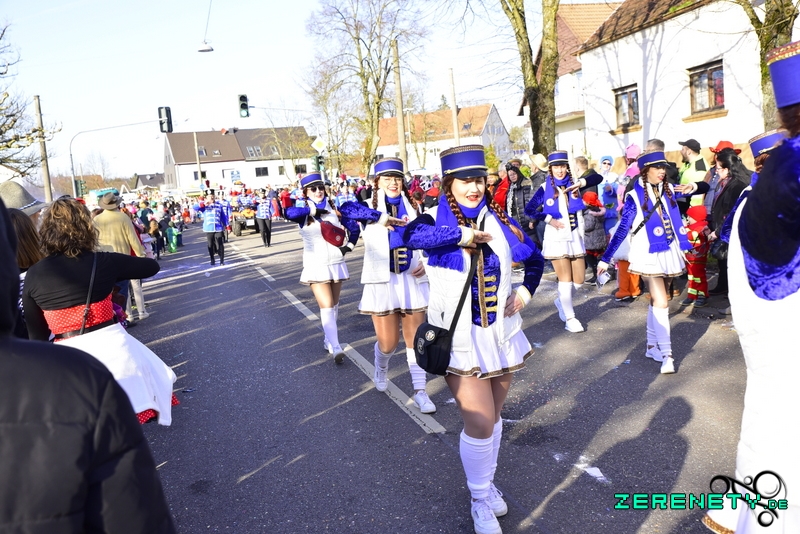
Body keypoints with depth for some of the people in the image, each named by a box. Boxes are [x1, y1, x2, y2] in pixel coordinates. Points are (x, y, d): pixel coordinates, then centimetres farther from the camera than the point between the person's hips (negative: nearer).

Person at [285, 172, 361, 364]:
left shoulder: (334, 209, 4)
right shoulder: (303, 212, -5)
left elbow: (354, 227, 14)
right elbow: (289, 213, -30)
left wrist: (349, 245, 3)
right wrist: (313, 210, -22)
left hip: (336, 263, 4)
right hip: (316, 266, -4)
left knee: (334, 304, 13)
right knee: (326, 306, -12)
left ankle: (328, 340, 29)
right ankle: (336, 348, -14)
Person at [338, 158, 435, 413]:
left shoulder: (413, 207, 7)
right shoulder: (370, 207, -2)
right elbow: (345, 208, -24)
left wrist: (425, 262, -3)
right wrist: (382, 217, -31)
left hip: (413, 280, 2)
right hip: (382, 281, -2)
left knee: (415, 339, 5)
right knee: (388, 343, 2)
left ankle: (420, 392, 19)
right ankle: (381, 368, 37)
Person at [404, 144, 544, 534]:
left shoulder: (499, 220, 3)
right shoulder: (436, 220, -9)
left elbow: (535, 260, 16)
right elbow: (411, 235, -34)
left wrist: (525, 292, 3)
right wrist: (460, 234, -31)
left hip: (501, 333, 4)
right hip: (460, 338, -4)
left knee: (492, 418, 17)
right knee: (480, 424, -4)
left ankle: (487, 484, 40)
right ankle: (480, 501, 20)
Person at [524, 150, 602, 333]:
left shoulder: (574, 183, 3)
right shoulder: (545, 188, -4)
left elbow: (598, 178, -8)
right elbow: (529, 210, -7)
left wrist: (582, 182, -25)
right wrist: (549, 220, -11)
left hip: (575, 238, 3)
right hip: (556, 238, -3)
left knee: (579, 280, 6)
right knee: (566, 279, -2)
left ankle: (561, 301, 35)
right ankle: (569, 318, 12)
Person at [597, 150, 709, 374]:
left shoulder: (669, 190, 5)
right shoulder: (634, 197, -8)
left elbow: (704, 187, 11)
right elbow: (622, 230, -8)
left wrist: (694, 186, -15)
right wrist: (605, 259, -10)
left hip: (669, 253, 5)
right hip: (649, 255, -5)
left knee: (657, 300, 12)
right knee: (661, 302, -9)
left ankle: (652, 345, 24)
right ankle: (666, 354, -3)